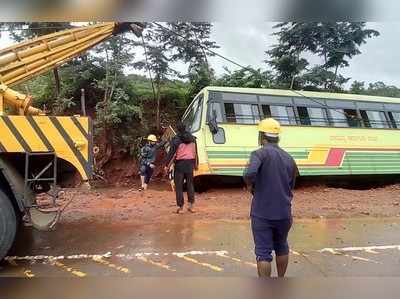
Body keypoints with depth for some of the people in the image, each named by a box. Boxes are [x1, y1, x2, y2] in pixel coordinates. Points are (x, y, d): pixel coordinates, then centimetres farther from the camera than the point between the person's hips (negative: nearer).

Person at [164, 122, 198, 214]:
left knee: (179, 186, 5)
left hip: (179, 164, -4)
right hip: (190, 164, 4)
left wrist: (167, 165, -2)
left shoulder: (176, 140, -8)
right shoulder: (192, 138, 7)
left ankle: (180, 207, 8)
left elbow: (171, 153, -9)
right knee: (190, 185, 13)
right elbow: (196, 152, 13)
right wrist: (195, 164, 23)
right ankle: (191, 206, 14)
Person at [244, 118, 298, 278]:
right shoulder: (289, 158, 7)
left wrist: (250, 185, -9)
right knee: (282, 247, 26)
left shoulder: (260, 153, -11)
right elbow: (291, 186, 14)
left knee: (263, 252, 4)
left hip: (262, 213, -6)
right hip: (284, 212, 6)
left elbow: (250, 173, -30)